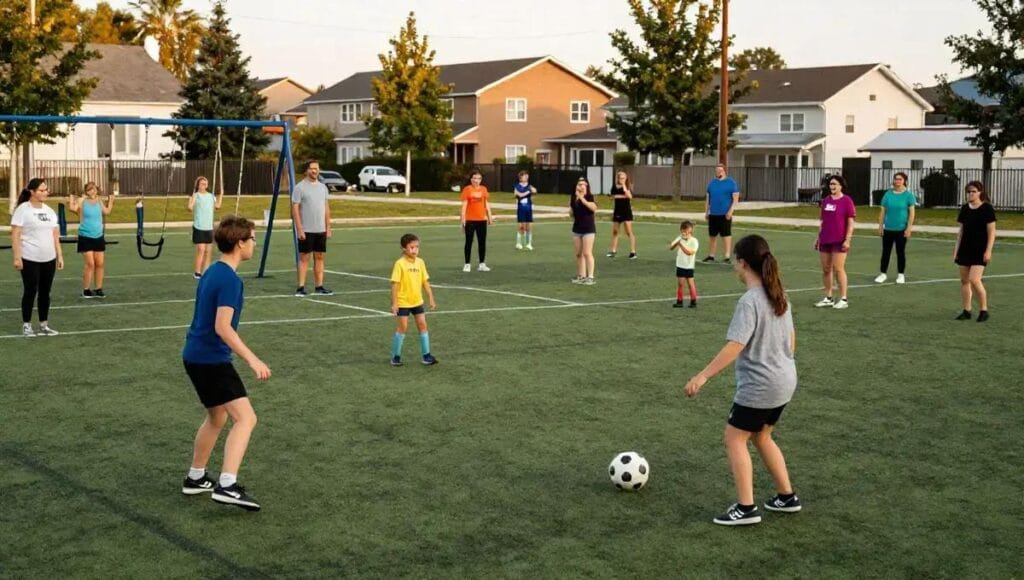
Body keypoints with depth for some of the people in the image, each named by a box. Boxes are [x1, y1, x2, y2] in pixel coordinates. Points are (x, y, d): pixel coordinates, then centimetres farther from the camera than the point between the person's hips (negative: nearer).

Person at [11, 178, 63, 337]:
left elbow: (55, 235, 15)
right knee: (30, 292, 0)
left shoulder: (49, 211, 12)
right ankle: (26, 326, 10)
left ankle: (44, 325, 17)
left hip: (49, 259, 6)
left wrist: (59, 255, 11)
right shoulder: (23, 210, -8)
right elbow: (15, 234, -12)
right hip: (29, 259, -6)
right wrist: (17, 257, -17)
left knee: (45, 292, 9)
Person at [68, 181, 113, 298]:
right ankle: (86, 290, 5)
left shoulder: (99, 202, 6)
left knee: (100, 263, 4)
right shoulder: (82, 201, -8)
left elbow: (106, 212, 24)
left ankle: (98, 289, 14)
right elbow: (72, 208, -24)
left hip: (98, 237, 5)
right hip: (85, 237, -5)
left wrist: (110, 202, 20)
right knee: (90, 264, -7)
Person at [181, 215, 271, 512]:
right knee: (245, 418, -14)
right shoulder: (230, 280, -18)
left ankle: (195, 478, 34)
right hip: (212, 359, -10)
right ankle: (227, 485, -22)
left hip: (195, 355, 10)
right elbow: (222, 327, -25)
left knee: (217, 417, 24)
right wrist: (252, 359, -26)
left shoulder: (212, 272, 12)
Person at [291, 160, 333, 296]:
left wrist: (328, 227, 9)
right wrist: (299, 229, -15)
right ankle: (301, 287, 0)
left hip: (321, 230, 5)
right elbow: (295, 209, -9)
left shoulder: (323, 187, 12)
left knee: (319, 257, 6)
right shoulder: (300, 187, -6)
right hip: (306, 230, -5)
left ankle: (319, 286, 11)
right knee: (304, 258, -3)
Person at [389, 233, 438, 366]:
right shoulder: (400, 263, -14)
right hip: (403, 302, -5)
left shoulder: (420, 262, 2)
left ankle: (426, 355, 10)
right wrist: (394, 304, -16)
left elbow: (425, 281, 7)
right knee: (403, 327, -3)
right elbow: (395, 283, -14)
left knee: (422, 325, 4)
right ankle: (396, 357, 9)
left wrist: (431, 299, 4)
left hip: (417, 301, 5)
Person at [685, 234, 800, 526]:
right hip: (784, 382, 9)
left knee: (735, 439, 3)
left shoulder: (750, 301, -20)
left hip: (759, 386, -9)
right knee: (761, 437, 22)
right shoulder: (779, 296, 6)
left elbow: (735, 346, -27)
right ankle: (787, 497, 27)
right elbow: (791, 337, 16)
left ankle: (746, 508, 2)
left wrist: (703, 376, -27)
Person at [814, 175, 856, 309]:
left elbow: (850, 222, -8)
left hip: (839, 241, -6)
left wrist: (847, 240, -14)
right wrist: (818, 237, 16)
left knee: (838, 269, -6)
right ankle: (828, 298, 18)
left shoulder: (847, 200, -6)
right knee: (825, 269, 8)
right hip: (825, 240, 6)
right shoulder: (825, 200, 11)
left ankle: (843, 299, 2)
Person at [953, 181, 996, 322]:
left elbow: (991, 232, -8)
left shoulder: (987, 208, -8)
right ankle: (966, 311, 13)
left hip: (980, 250, -6)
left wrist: (988, 251, -14)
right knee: (964, 280, 5)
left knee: (974, 279, -15)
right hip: (965, 249, 6)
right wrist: (956, 249, 11)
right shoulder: (964, 208, 8)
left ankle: (984, 310, -1)